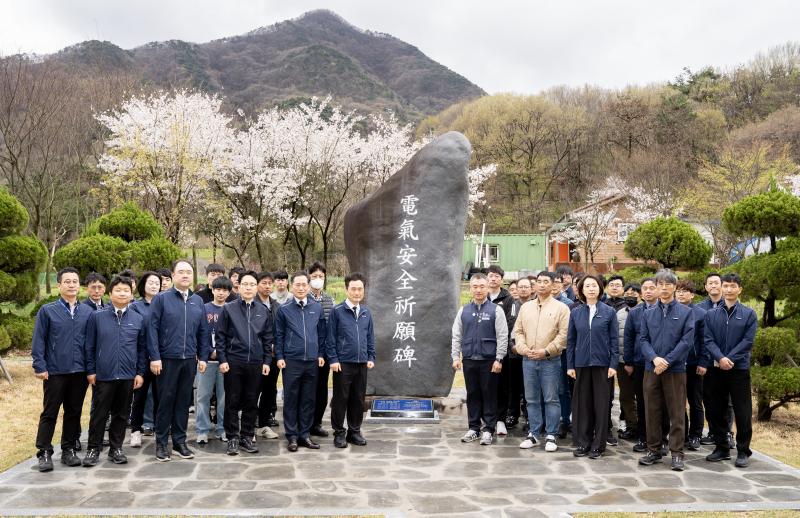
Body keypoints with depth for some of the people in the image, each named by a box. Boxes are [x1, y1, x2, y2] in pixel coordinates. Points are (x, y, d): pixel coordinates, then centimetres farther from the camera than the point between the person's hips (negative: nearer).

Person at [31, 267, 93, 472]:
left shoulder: (87, 312, 5)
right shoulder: (47, 310, -1)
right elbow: (39, 341, -2)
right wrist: (40, 367, -8)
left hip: (79, 371, 2)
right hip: (55, 371, -2)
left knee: (74, 412, 10)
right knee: (49, 413, 4)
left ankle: (68, 450, 21)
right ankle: (44, 453, 12)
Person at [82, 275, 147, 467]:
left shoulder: (138, 319, 4)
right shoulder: (97, 317, 0)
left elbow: (142, 348, 8)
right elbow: (90, 346, 3)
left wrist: (140, 373, 3)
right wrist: (90, 371, 0)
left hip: (128, 377, 2)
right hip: (103, 375, -2)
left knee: (121, 414, 10)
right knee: (99, 414, 4)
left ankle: (116, 448, 21)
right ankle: (93, 449, 16)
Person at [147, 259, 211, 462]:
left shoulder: (198, 301, 9)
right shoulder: (161, 298, -3)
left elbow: (203, 331, 11)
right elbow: (152, 329, -6)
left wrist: (203, 357, 6)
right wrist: (155, 357, -12)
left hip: (189, 360, 4)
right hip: (167, 359, -4)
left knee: (184, 401, 9)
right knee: (166, 400, 3)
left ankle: (180, 441, 20)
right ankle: (161, 443, 14)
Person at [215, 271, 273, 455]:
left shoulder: (263, 311, 8)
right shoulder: (228, 309, 1)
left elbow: (268, 339, 10)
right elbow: (220, 336, 0)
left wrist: (267, 361, 4)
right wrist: (222, 360, -7)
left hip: (256, 363, 2)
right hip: (233, 362, -2)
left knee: (251, 403, 8)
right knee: (232, 402, 4)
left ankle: (247, 437, 18)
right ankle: (233, 438, 13)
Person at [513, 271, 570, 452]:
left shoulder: (561, 308, -2)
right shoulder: (526, 307, 12)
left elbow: (563, 334, -8)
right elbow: (518, 331, 12)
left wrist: (546, 351, -15)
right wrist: (522, 348, -5)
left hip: (550, 360, -4)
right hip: (528, 360, 4)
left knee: (551, 399, 0)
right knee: (532, 399, 10)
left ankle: (551, 436, 8)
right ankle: (533, 434, 19)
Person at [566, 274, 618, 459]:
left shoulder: (609, 312, 1)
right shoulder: (575, 313, 5)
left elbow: (614, 340, 0)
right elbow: (571, 340, 7)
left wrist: (613, 364, -6)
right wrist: (570, 365, 2)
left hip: (602, 364, -1)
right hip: (581, 364, 2)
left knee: (601, 403, 3)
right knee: (581, 403, 5)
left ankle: (598, 444, 13)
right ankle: (583, 443, 15)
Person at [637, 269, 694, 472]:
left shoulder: (686, 312, 1)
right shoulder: (648, 313, 9)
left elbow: (687, 340, -7)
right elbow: (643, 340, 5)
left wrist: (667, 361, -14)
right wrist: (654, 358, -14)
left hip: (676, 369, -3)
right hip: (651, 369, 3)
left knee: (677, 413, 2)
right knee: (652, 411, 7)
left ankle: (677, 453, 9)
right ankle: (654, 450, 18)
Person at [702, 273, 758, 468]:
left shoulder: (749, 314, 3)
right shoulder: (711, 314, 7)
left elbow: (748, 341, -6)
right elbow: (708, 340, -1)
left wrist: (730, 359, -16)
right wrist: (720, 358, -18)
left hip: (739, 369, -2)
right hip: (715, 369, 2)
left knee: (742, 412, 1)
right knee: (715, 411, 7)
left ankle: (743, 451, 13)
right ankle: (721, 448, 21)